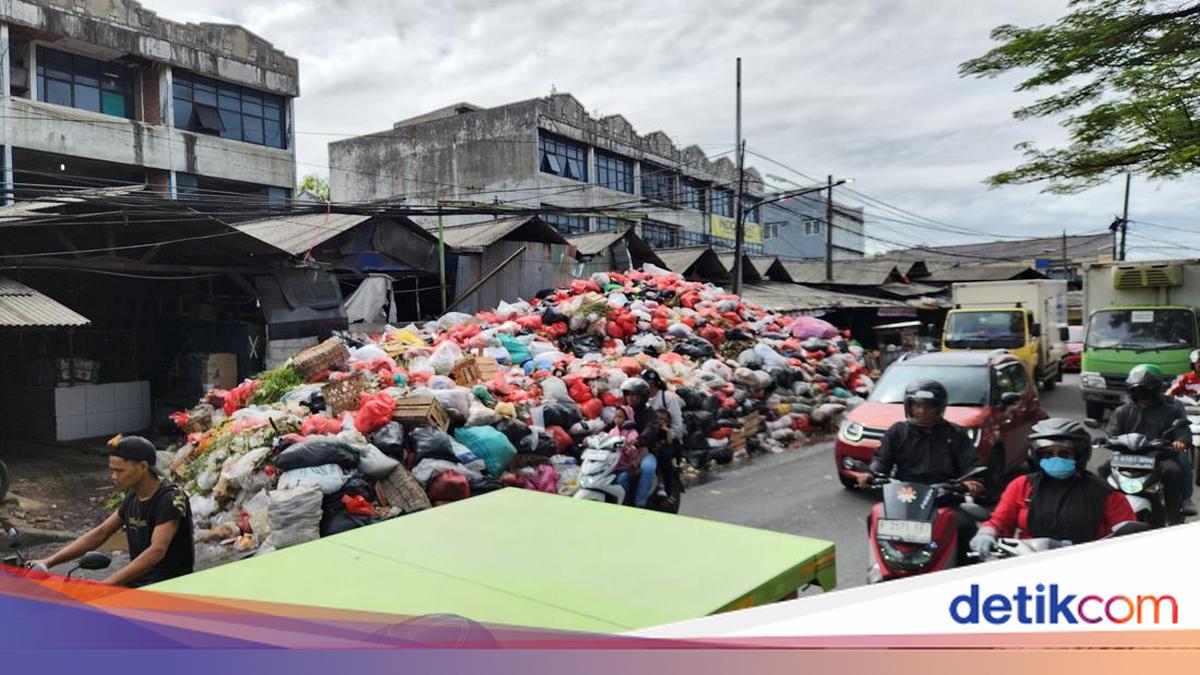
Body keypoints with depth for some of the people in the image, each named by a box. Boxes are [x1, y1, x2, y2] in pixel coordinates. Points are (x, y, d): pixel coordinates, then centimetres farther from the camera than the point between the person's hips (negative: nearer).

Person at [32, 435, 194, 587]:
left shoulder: (171, 500, -19)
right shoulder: (132, 497, 9)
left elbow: (156, 552, -28)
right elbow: (100, 533, 15)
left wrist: (108, 583, -34)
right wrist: (50, 561, 8)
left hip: (171, 587, -8)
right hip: (137, 581, 8)